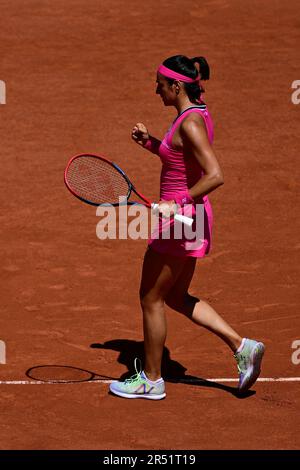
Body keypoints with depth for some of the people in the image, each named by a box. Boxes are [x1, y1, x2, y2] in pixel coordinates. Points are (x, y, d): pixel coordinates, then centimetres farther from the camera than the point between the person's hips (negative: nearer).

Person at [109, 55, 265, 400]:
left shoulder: (190, 123, -22)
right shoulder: (194, 114, 8)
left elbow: (215, 176, -29)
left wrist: (178, 203, -30)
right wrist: (149, 142, 11)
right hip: (188, 218, 10)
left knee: (151, 299, 5)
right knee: (177, 297, 20)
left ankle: (151, 379, 19)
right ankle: (242, 347, 16)